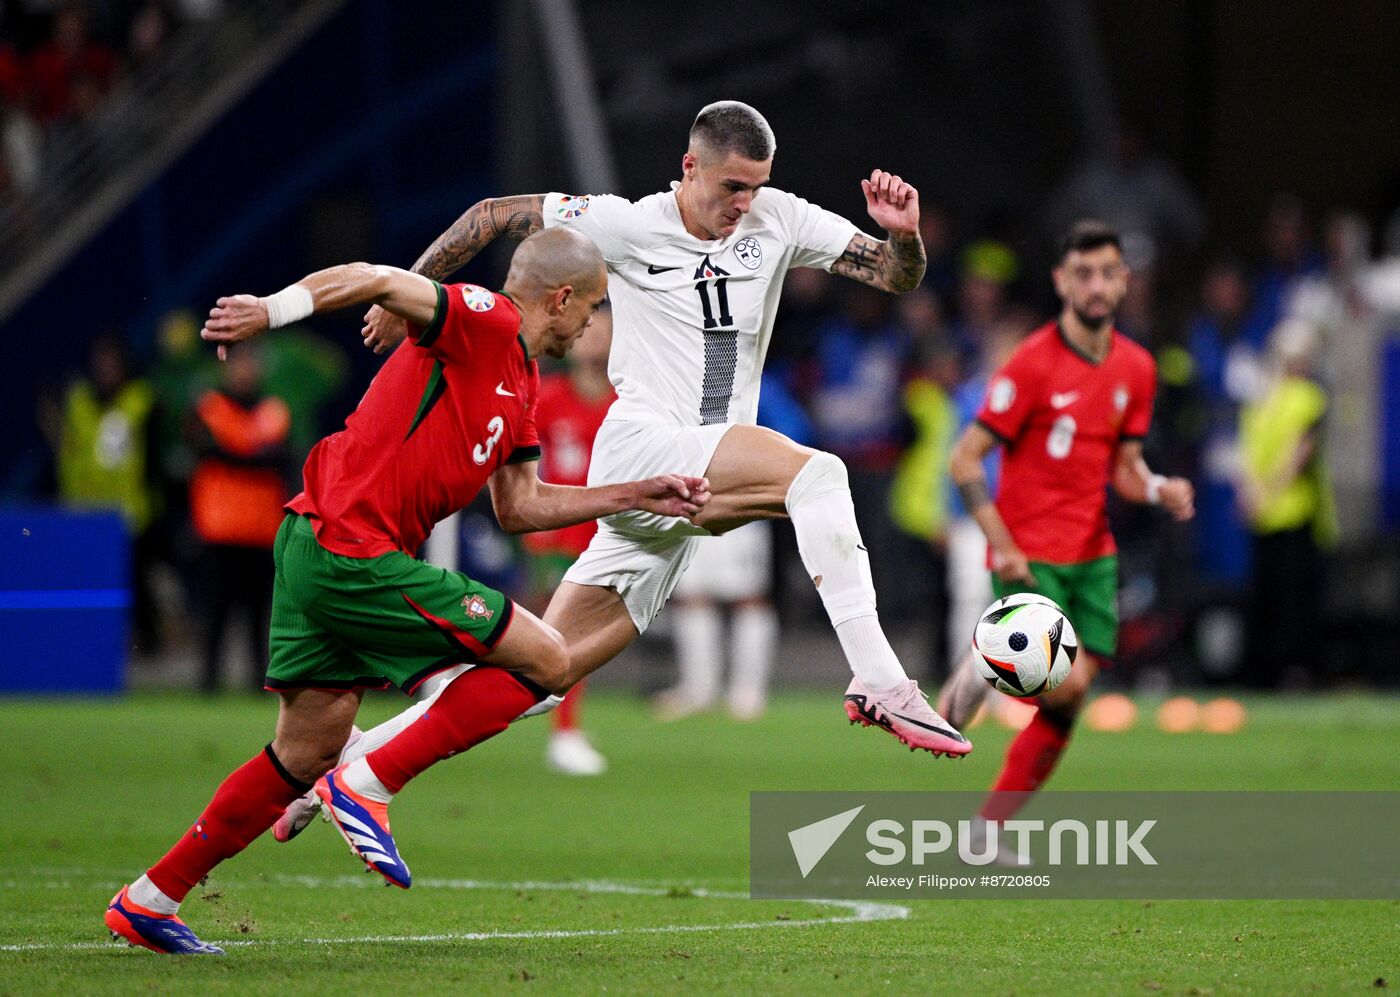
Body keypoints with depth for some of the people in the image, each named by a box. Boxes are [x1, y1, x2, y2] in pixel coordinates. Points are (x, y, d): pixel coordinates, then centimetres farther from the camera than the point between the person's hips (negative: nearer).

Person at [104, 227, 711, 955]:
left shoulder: (521, 381, 20)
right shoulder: (485, 324, -9)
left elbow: (519, 507, 25)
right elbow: (374, 280, -22)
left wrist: (636, 497, 25)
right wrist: (269, 311, -34)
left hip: (318, 547, 10)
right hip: (352, 551, -10)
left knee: (307, 755, 14)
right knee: (543, 657, -5)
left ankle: (147, 901, 19)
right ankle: (367, 787, -6)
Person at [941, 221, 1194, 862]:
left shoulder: (1136, 368, 7)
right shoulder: (1034, 363, -12)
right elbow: (964, 459, -11)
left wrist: (1158, 489, -7)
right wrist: (1002, 546, -18)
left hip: (1093, 555, 6)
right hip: (1031, 556, -6)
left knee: (1067, 705, 1)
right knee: (1065, 683, -21)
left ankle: (991, 827, 12)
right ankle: (985, 672, 7)